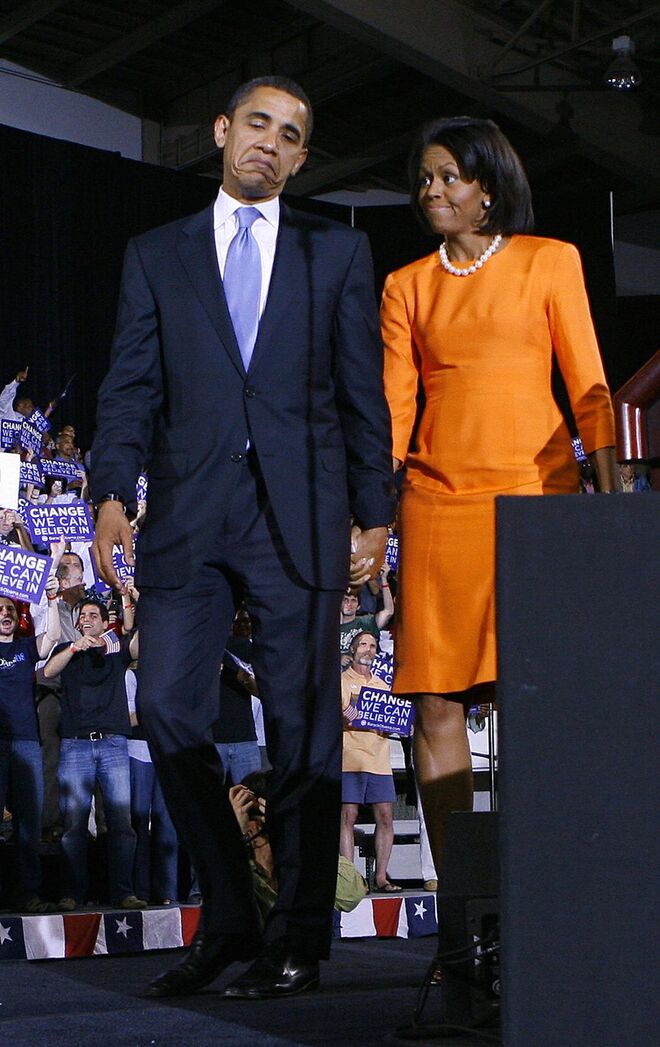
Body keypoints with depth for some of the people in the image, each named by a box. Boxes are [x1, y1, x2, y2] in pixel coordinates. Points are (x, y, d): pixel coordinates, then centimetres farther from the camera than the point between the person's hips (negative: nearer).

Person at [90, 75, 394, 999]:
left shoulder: (338, 253, 13)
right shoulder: (156, 256, 15)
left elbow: (364, 391, 8)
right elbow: (132, 385, 7)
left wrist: (374, 513, 1)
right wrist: (113, 491, -7)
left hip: (299, 516, -1)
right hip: (188, 517, 1)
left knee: (304, 729, 0)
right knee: (168, 710, -5)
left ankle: (297, 940, 10)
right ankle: (229, 921, 10)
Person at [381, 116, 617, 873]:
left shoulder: (550, 262, 9)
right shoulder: (408, 286, 15)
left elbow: (587, 386, 5)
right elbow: (393, 403, 11)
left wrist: (609, 498, -4)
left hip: (536, 493, -2)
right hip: (437, 501, 2)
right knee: (436, 700, -3)